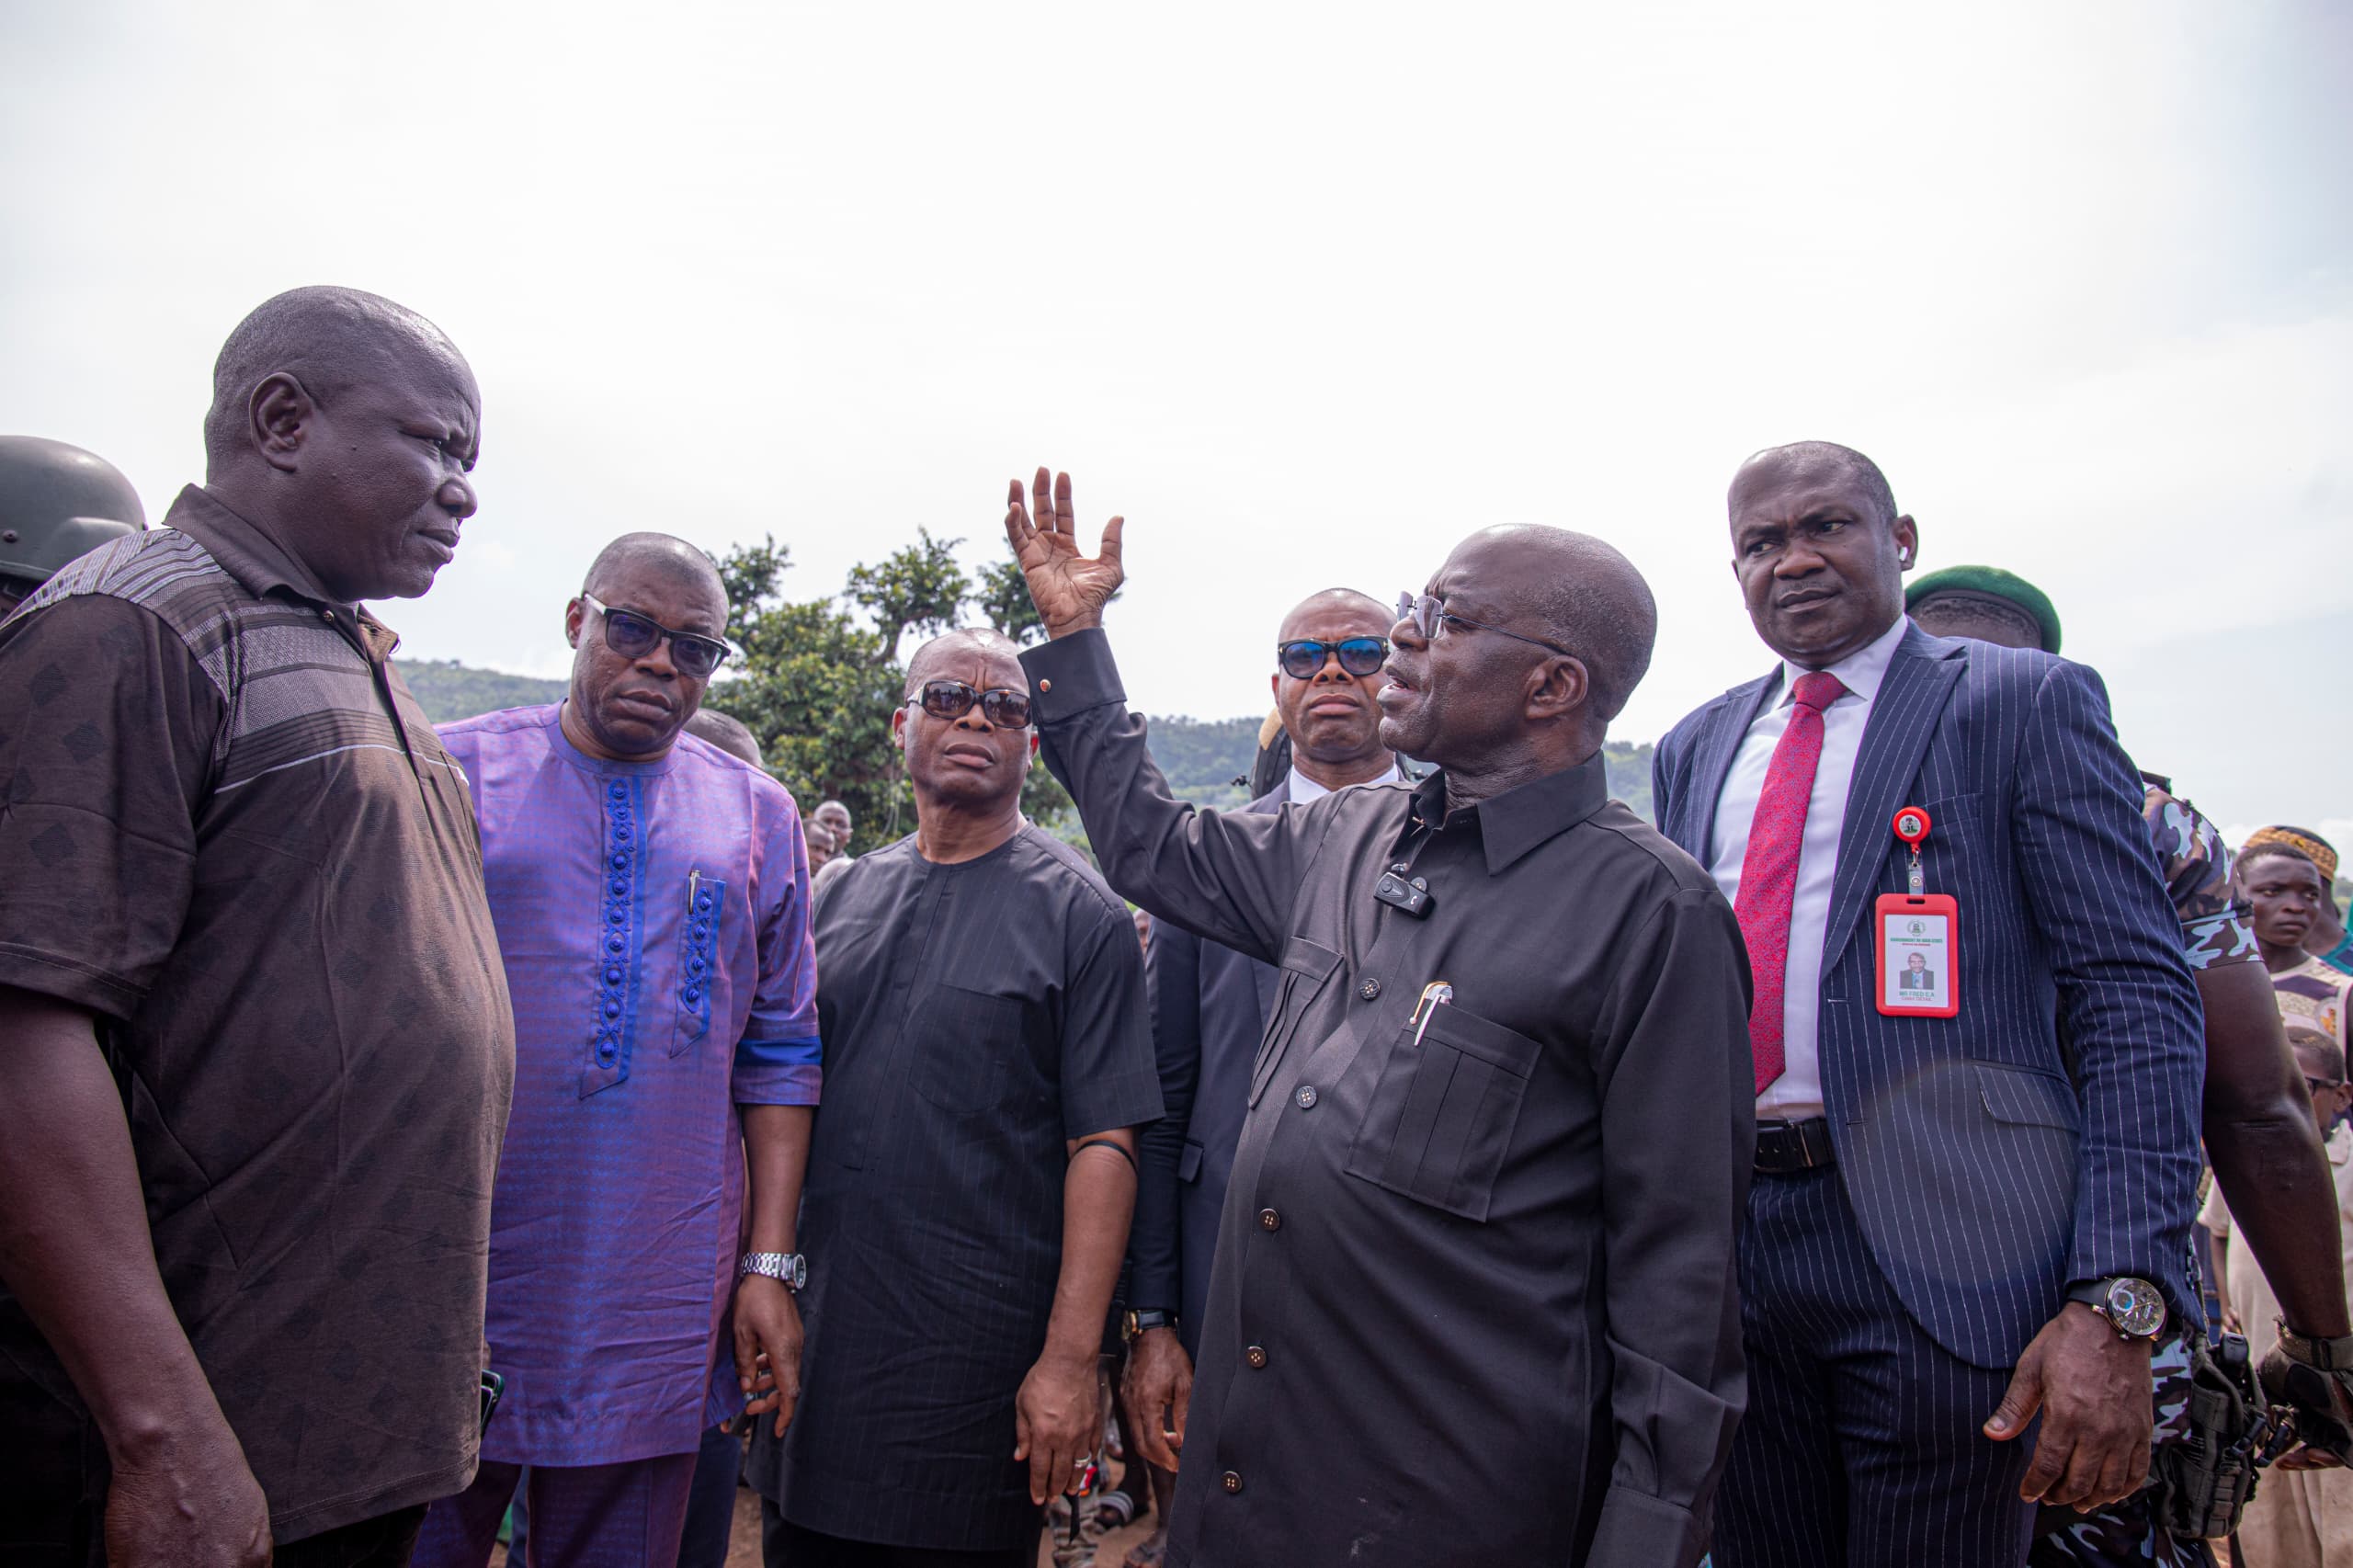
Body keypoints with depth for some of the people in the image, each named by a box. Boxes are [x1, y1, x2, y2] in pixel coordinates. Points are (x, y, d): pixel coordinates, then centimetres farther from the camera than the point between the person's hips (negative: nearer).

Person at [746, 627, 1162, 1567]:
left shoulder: (1078, 913, -6)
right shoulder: (843, 895, 10)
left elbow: (1103, 1146, -11)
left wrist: (1071, 1358, -17)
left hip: (977, 1368, -4)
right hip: (815, 1342, 5)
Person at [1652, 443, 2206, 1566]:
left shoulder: (2027, 702, -1)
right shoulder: (1694, 749, 14)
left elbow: (2135, 991, -9)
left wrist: (2118, 1303, -18)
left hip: (1936, 1255, -4)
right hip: (1726, 1250, 5)